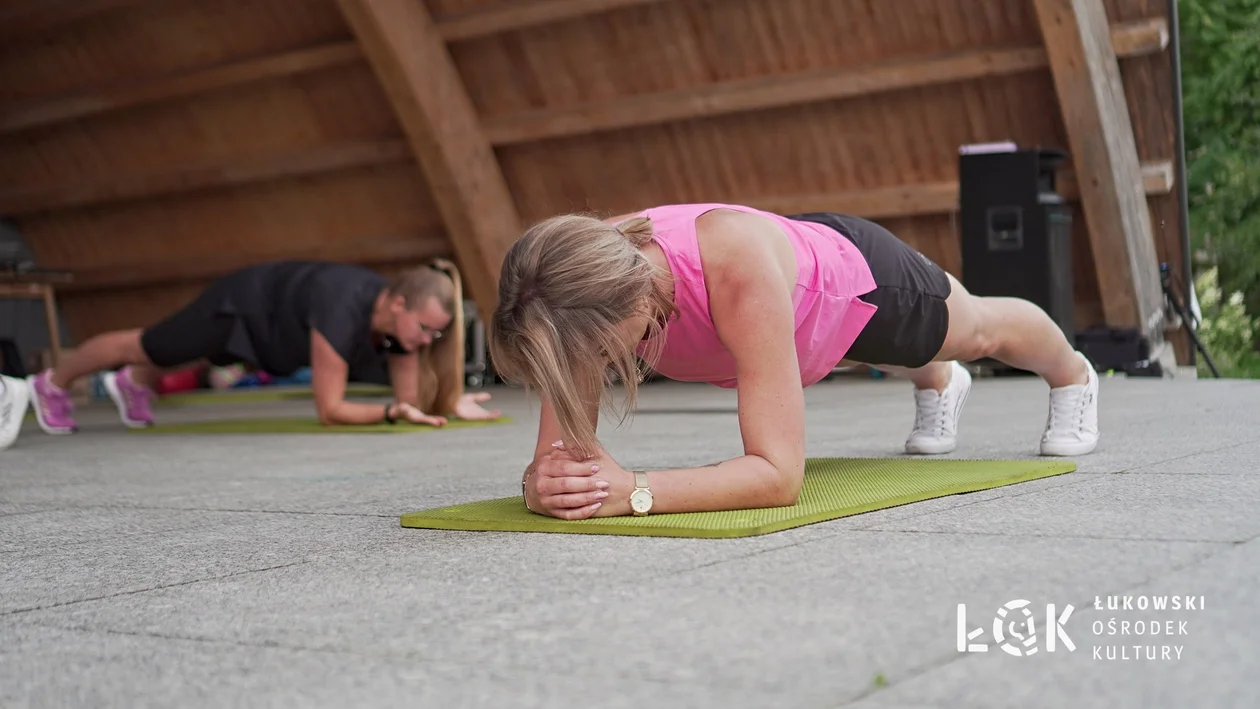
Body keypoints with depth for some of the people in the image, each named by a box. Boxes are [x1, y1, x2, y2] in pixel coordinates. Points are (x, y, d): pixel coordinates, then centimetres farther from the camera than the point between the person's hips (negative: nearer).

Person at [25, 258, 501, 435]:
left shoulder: (403, 315, -23)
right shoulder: (343, 311, -44)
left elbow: (410, 397, -15)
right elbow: (329, 409, -40)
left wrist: (449, 403, -32)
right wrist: (394, 413, -49)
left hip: (275, 322, 6)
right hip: (243, 305, -6)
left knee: (191, 356, 36)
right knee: (144, 346, 19)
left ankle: (132, 385, 66)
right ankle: (52, 384, 46)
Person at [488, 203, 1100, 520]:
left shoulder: (737, 268, -52)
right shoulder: (587, 282, -38)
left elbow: (779, 473, -53)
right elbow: (561, 449, -32)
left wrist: (633, 490, -64)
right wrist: (545, 482, -55)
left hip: (860, 276, -4)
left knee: (979, 331, 32)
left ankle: (1073, 376, 68)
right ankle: (940, 385, 78)